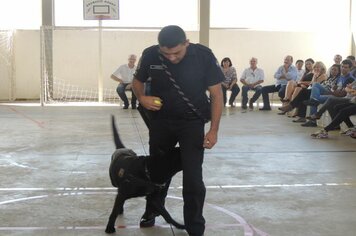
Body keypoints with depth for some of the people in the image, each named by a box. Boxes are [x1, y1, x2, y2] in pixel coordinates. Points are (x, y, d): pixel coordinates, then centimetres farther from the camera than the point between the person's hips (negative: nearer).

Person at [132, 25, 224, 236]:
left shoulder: (203, 56, -20)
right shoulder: (150, 55, -15)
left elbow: (216, 94, -12)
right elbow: (138, 80, 5)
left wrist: (214, 130, -14)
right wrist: (142, 97, -17)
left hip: (192, 122, -2)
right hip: (161, 120, 3)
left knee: (193, 177, -7)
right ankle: (151, 211, 43)